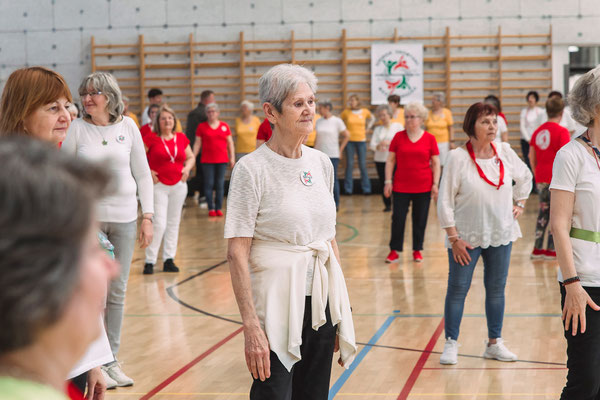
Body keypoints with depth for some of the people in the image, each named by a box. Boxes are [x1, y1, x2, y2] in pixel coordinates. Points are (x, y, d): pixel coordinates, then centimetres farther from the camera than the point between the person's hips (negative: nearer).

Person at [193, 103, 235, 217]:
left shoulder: (225, 126, 8)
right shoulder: (201, 127, 5)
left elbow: (230, 143, 12)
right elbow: (197, 143, 6)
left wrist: (232, 157, 5)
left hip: (222, 160, 1)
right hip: (207, 160, -1)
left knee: (220, 184, 1)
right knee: (209, 184, -3)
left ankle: (218, 208, 7)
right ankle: (211, 208, 2)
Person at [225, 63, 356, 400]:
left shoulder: (321, 163, 8)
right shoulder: (252, 169, -10)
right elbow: (237, 253, -13)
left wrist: (341, 307, 13)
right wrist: (251, 325, -19)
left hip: (322, 299, 6)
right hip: (277, 300, -6)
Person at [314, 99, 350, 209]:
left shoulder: (337, 121, -4)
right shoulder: (318, 121, 9)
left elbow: (346, 135, 2)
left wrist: (340, 149, 0)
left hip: (332, 155, -4)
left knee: (333, 179, -2)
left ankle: (336, 203, 7)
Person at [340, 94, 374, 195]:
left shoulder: (365, 112, 2)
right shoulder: (346, 112, 0)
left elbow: (372, 119, 21)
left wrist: (367, 128, 11)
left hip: (361, 140, 0)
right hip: (350, 140, 0)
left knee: (363, 165, 2)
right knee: (349, 164, 1)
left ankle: (366, 188, 8)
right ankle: (348, 189, 6)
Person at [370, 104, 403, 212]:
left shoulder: (398, 126, 3)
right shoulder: (378, 129, 14)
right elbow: (372, 144, 5)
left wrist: (389, 143, -17)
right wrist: (378, 146, -17)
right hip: (380, 160, 4)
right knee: (383, 183, 3)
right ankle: (387, 205, 13)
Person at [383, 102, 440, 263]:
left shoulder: (429, 138, 1)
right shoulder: (398, 137, 3)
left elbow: (435, 163, 4)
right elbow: (390, 160, 6)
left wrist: (435, 184, -3)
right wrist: (388, 181, -1)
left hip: (423, 187, 0)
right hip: (401, 186, 0)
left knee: (420, 220, 6)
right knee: (398, 218, 0)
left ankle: (417, 250, 18)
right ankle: (394, 251, 9)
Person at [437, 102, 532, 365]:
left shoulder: (505, 153, 0)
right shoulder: (457, 158, -12)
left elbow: (525, 177, 22)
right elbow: (445, 201, -10)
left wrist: (520, 203, 13)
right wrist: (454, 238, -12)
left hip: (501, 234, 4)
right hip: (466, 237, -4)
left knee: (496, 288, 9)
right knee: (457, 289, 0)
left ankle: (495, 343, 20)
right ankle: (451, 344, 11)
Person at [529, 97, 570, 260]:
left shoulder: (538, 131, 8)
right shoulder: (562, 131, -11)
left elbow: (531, 156, 13)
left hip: (541, 179, 6)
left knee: (543, 212, 15)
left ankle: (537, 249, 15)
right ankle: (551, 250, 4)